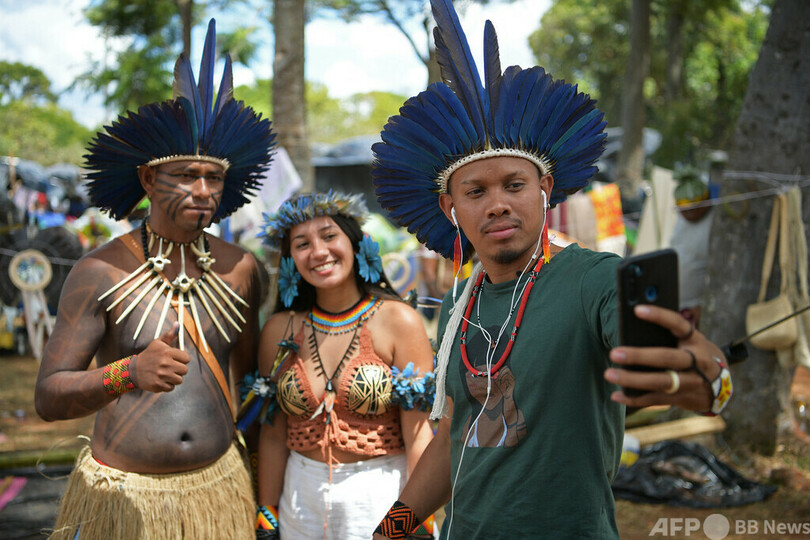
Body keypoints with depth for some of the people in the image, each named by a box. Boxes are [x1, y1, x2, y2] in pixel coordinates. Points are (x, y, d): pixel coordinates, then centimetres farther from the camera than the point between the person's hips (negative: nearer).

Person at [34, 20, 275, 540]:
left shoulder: (240, 269, 0)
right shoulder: (99, 272, -10)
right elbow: (48, 397, -12)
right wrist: (129, 373, -31)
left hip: (219, 488, 3)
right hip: (121, 494, -3)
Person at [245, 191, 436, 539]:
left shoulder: (398, 321, -10)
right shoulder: (279, 330, 0)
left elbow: (418, 435, -11)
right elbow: (273, 435, 5)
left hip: (380, 497, -3)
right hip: (301, 498, 3)